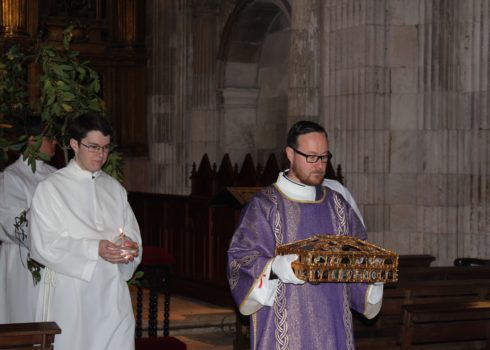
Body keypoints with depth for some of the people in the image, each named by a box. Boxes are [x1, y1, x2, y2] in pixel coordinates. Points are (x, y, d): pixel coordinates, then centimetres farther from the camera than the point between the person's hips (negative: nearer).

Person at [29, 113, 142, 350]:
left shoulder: (114, 188, 13)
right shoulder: (50, 188, -1)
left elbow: (132, 235, 13)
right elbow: (43, 246, -8)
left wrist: (129, 249, -11)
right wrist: (94, 249, -18)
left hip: (112, 294, 4)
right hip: (70, 296, -4)